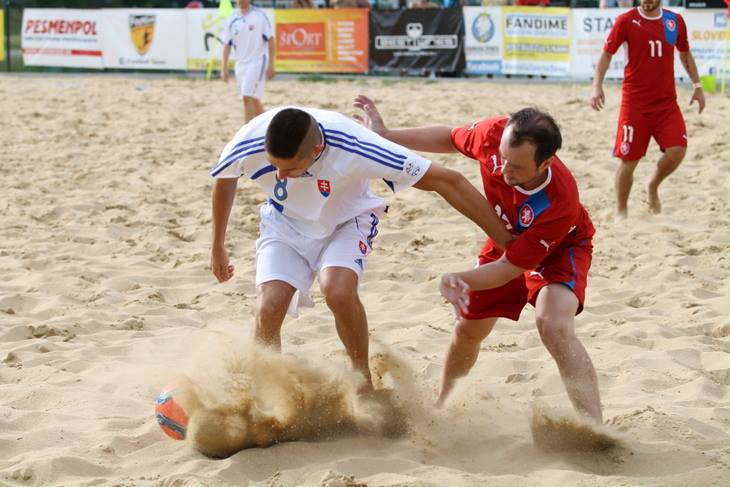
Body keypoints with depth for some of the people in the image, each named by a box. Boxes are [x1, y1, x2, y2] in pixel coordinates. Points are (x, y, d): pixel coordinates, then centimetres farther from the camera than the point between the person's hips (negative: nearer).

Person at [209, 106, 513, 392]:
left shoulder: (353, 148, -39)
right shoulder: (248, 145, -30)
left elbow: (446, 181, -32)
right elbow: (225, 179, -2)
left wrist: (506, 242, -29)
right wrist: (217, 247, 10)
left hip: (346, 221, -2)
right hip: (285, 222, 2)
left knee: (338, 290, -30)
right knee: (268, 309, -19)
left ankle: (364, 384, -9)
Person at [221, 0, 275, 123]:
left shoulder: (260, 15, -6)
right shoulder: (232, 20, 6)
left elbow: (270, 40, -6)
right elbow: (226, 45, 9)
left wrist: (270, 65, -10)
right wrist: (224, 68, 2)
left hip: (257, 62, -6)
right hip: (240, 64, 6)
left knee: (247, 98, -15)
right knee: (253, 99, 12)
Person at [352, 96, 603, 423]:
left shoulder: (559, 202, -44)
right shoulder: (495, 133, -33)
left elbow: (510, 268, -34)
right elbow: (451, 139, -7)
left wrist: (461, 281, -49)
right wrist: (384, 135, -7)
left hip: (560, 248, -5)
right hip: (507, 237, 5)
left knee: (554, 327, -33)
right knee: (468, 330, 16)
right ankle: (441, 405, 45)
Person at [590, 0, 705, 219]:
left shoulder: (675, 20, 6)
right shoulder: (626, 20, -4)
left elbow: (685, 54, 20)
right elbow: (607, 53, -3)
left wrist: (697, 85, 14)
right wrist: (597, 86, -15)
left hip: (667, 102, 3)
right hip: (635, 102, -3)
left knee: (677, 151, -12)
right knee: (629, 160, -2)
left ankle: (653, 187, 18)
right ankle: (621, 211, 16)